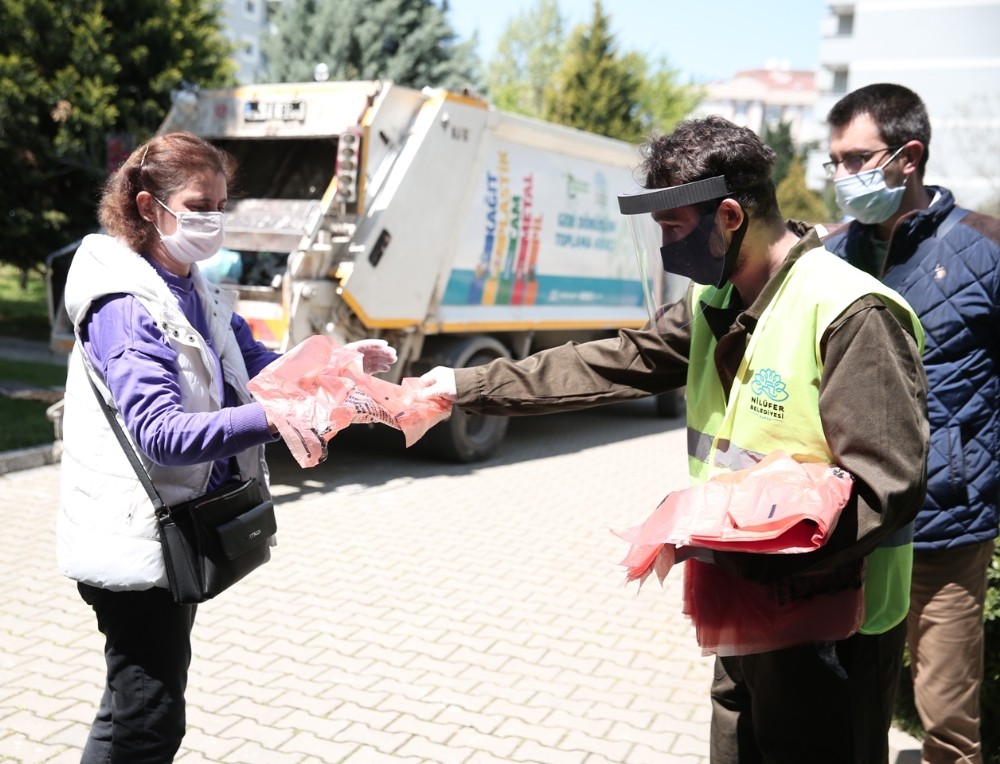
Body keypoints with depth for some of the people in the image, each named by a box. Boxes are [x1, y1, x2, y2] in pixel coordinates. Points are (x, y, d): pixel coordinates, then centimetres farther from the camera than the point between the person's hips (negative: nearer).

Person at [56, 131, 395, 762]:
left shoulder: (200, 293, 7)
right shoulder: (124, 307, -21)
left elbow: (258, 368, 9)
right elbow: (162, 433, -32)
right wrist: (274, 418, -45)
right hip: (135, 542, -9)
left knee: (138, 708, 23)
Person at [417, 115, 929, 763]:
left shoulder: (853, 315, -23)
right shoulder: (715, 304, 4)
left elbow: (887, 490, -26)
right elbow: (609, 366, 6)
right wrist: (466, 387, 5)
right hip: (745, 607, 8)